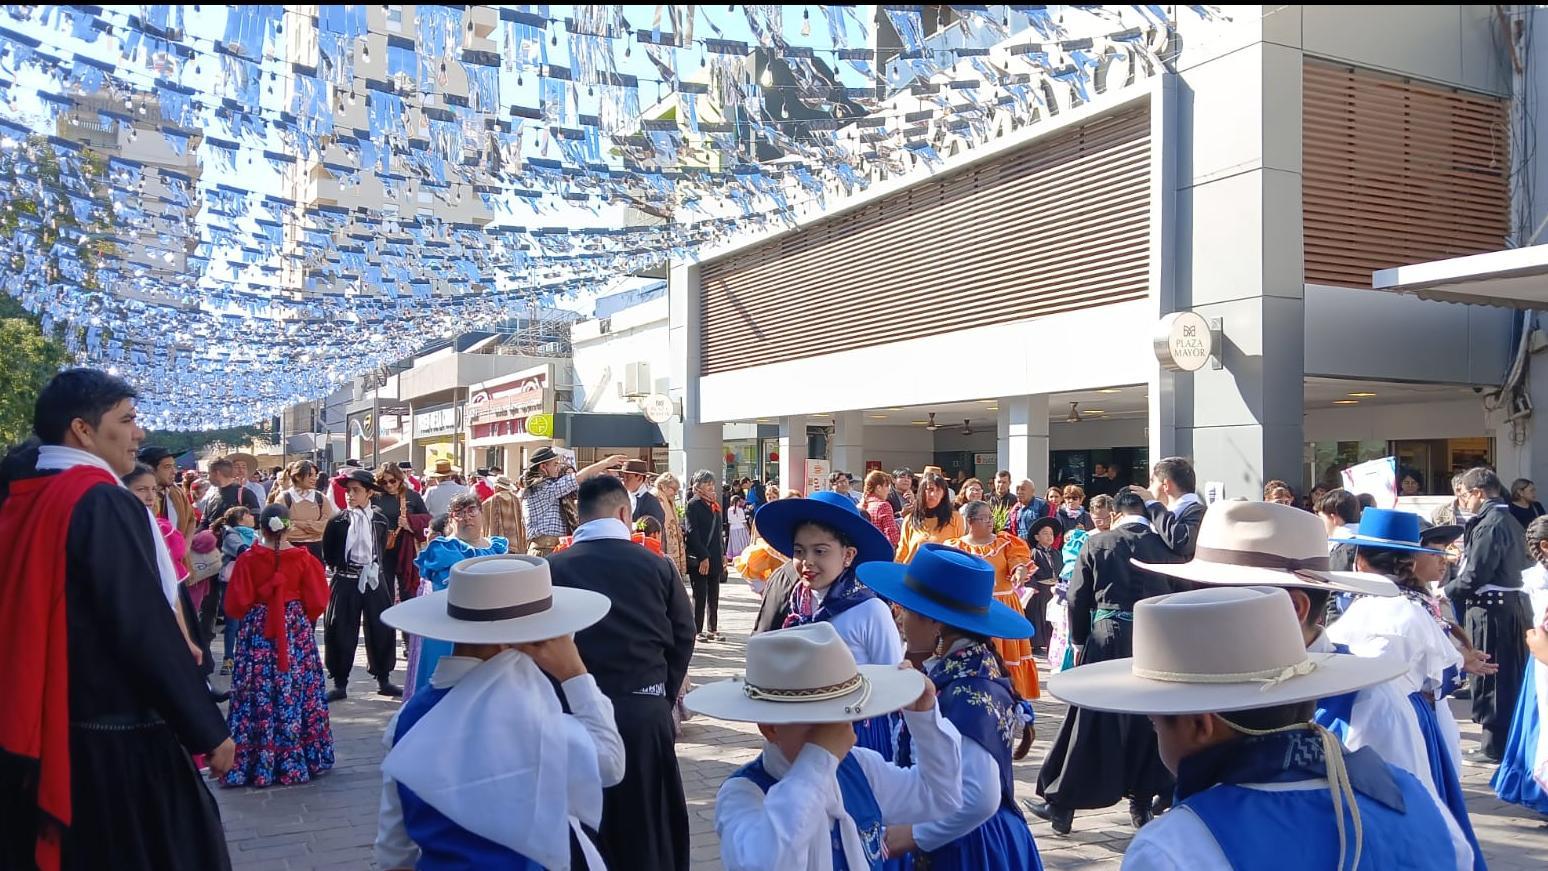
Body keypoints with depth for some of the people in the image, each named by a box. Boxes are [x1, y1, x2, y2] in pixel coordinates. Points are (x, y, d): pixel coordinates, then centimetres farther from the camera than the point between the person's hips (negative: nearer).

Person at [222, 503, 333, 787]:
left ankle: (256, 762, 8)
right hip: (296, 633, 1)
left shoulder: (248, 559, -7)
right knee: (295, 693, 7)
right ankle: (295, 761, 13)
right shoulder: (303, 558, -6)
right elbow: (316, 603, -2)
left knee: (257, 696, 4)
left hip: (256, 634, -1)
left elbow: (235, 605, -5)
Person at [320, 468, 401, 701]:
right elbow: (328, 555, 5)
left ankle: (383, 681, 20)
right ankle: (340, 684, 15)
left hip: (374, 580, 2)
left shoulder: (380, 520, 2)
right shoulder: (337, 521, -4)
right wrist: (340, 567, 4)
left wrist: (374, 567, 6)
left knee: (380, 629, 6)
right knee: (341, 632, 1)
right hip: (345, 582, -2)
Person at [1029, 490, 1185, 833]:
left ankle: (1061, 806, 11)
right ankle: (1142, 802, 22)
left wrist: (1079, 642, 13)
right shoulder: (1163, 545, 4)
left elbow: (1077, 599, 2)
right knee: (1148, 721, 15)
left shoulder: (1097, 544, 0)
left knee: (1090, 724, 5)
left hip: (1108, 637, -2)